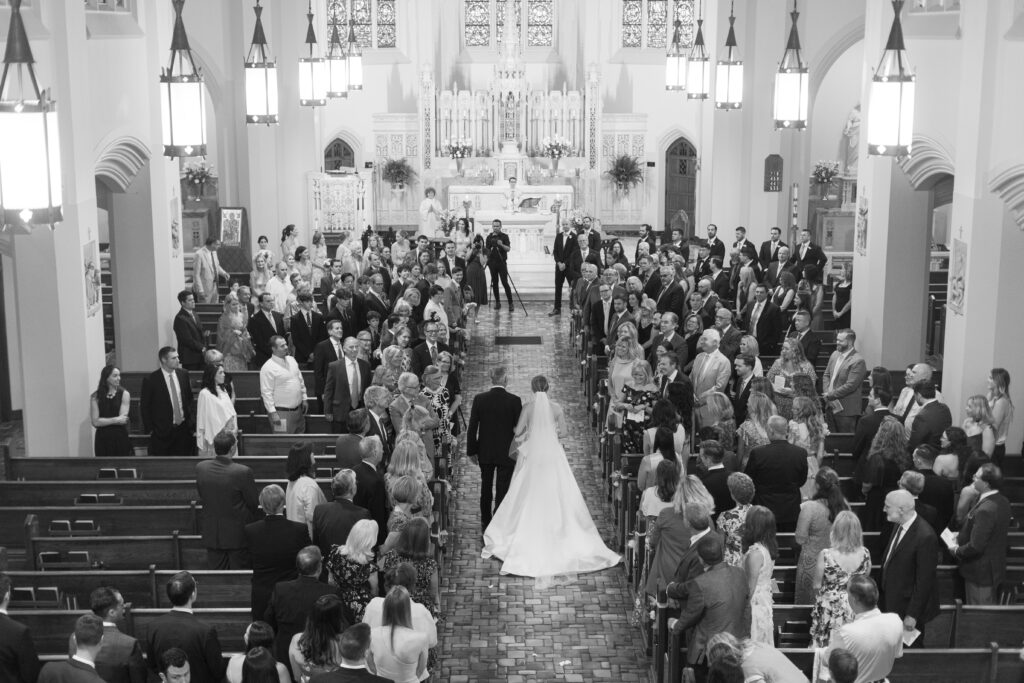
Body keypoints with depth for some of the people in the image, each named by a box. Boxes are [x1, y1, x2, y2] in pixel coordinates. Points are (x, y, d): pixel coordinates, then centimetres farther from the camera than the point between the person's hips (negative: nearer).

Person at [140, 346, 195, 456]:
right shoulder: (151, 380, -9)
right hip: (162, 431, -4)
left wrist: (189, 420, 10)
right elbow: (144, 407, -3)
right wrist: (150, 429, -4)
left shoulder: (183, 375, 5)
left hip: (183, 428, 4)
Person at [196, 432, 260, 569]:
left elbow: (201, 496, 4)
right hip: (237, 534, -4)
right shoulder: (243, 472, -22)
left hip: (211, 535, 4)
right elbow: (254, 503, -10)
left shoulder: (200, 468, -10)